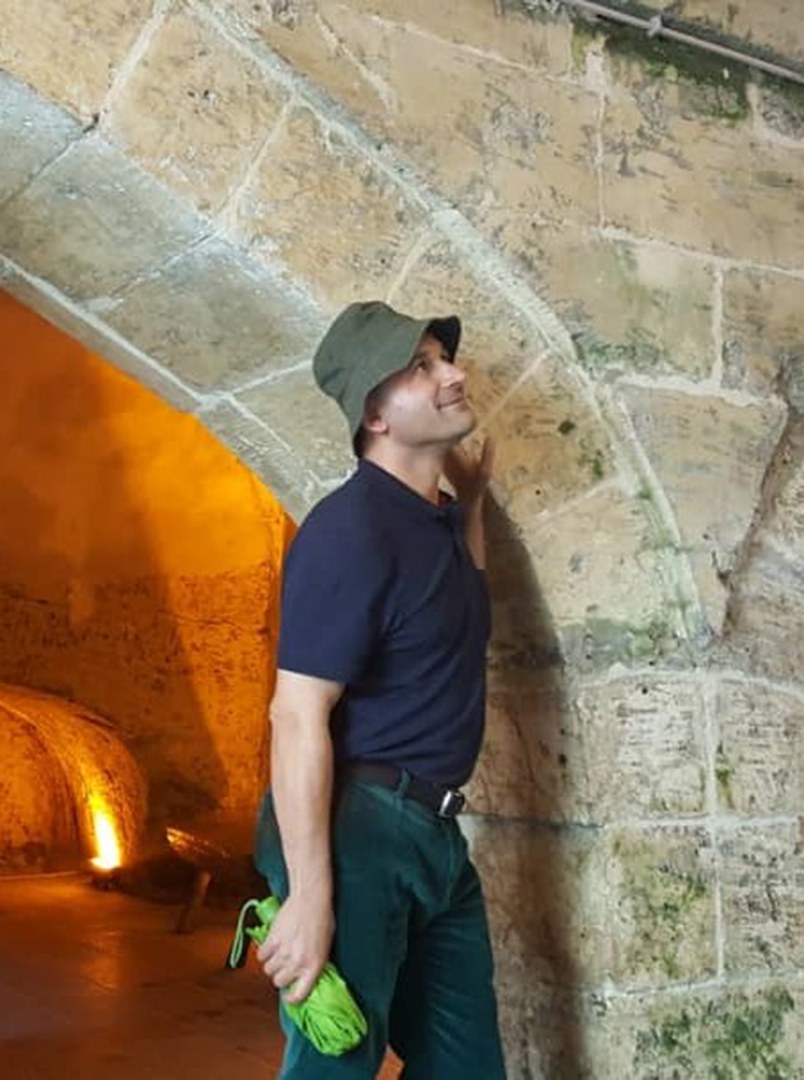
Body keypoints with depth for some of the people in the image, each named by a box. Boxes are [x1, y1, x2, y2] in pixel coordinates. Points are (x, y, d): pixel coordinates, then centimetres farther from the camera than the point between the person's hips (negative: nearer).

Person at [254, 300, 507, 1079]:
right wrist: (308, 896, -25)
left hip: (434, 832, 9)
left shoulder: (437, 520, 11)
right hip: (356, 827, -9)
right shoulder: (351, 527, -17)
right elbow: (298, 714, -22)